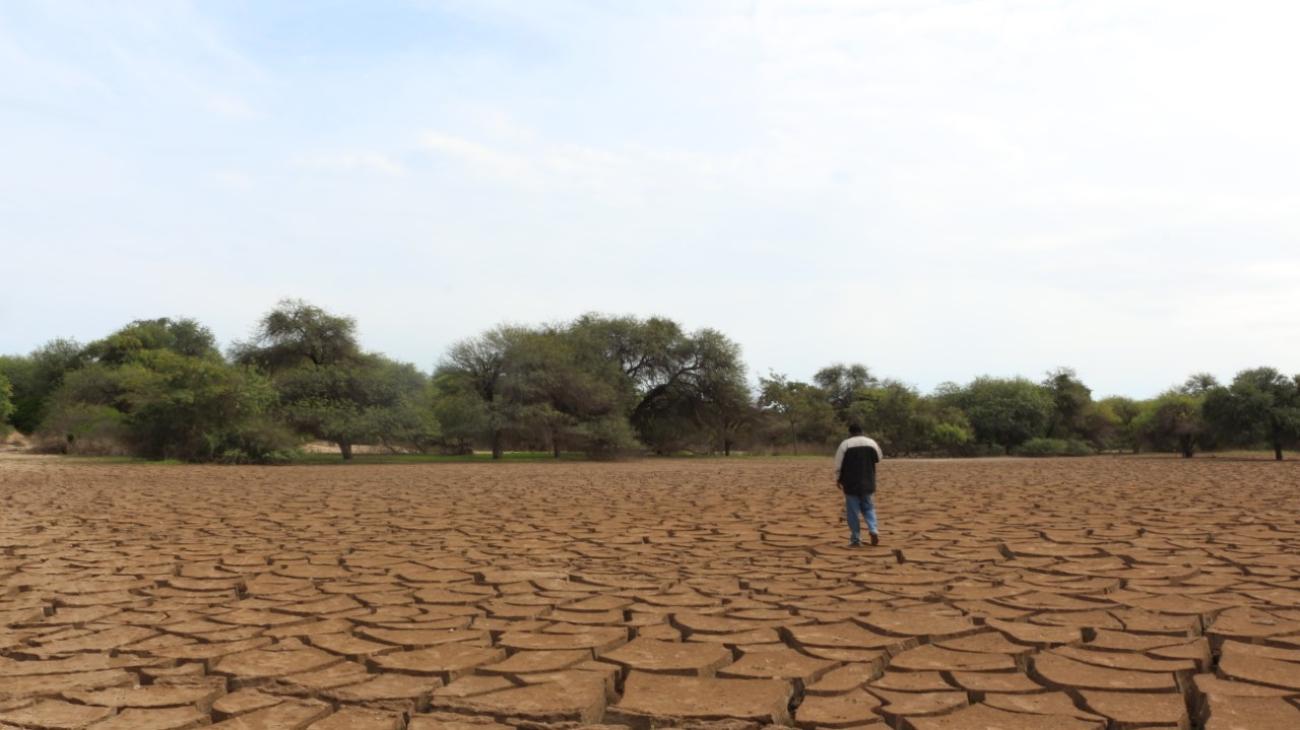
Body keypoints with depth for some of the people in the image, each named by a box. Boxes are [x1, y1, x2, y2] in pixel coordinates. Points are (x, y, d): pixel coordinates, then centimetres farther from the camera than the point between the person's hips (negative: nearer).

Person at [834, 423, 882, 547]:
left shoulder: (845, 444, -8)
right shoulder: (871, 443, 2)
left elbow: (838, 464, -5)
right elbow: (879, 458, 17)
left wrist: (838, 479, 9)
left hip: (850, 484, -3)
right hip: (868, 484, 3)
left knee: (852, 512, 3)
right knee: (868, 508, 16)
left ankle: (856, 539, 3)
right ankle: (873, 530, -6)